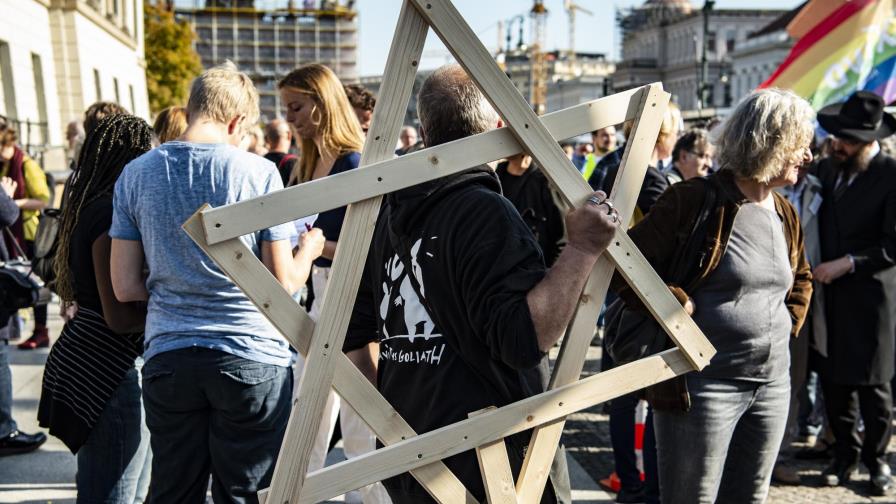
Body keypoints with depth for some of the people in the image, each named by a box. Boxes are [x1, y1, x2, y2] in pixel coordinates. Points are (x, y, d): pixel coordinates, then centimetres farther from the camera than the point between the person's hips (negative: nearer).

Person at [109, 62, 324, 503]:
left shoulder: (136, 174, 2)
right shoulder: (258, 172, -8)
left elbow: (125, 288, 2)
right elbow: (284, 282, -6)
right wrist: (309, 249, 14)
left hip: (167, 358, 3)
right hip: (251, 358, -3)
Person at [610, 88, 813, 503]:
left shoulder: (785, 214, 10)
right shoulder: (695, 200, -14)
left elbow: (801, 279, 28)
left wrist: (788, 323, 13)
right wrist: (678, 306, -19)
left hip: (773, 381, 8)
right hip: (705, 382, -7)